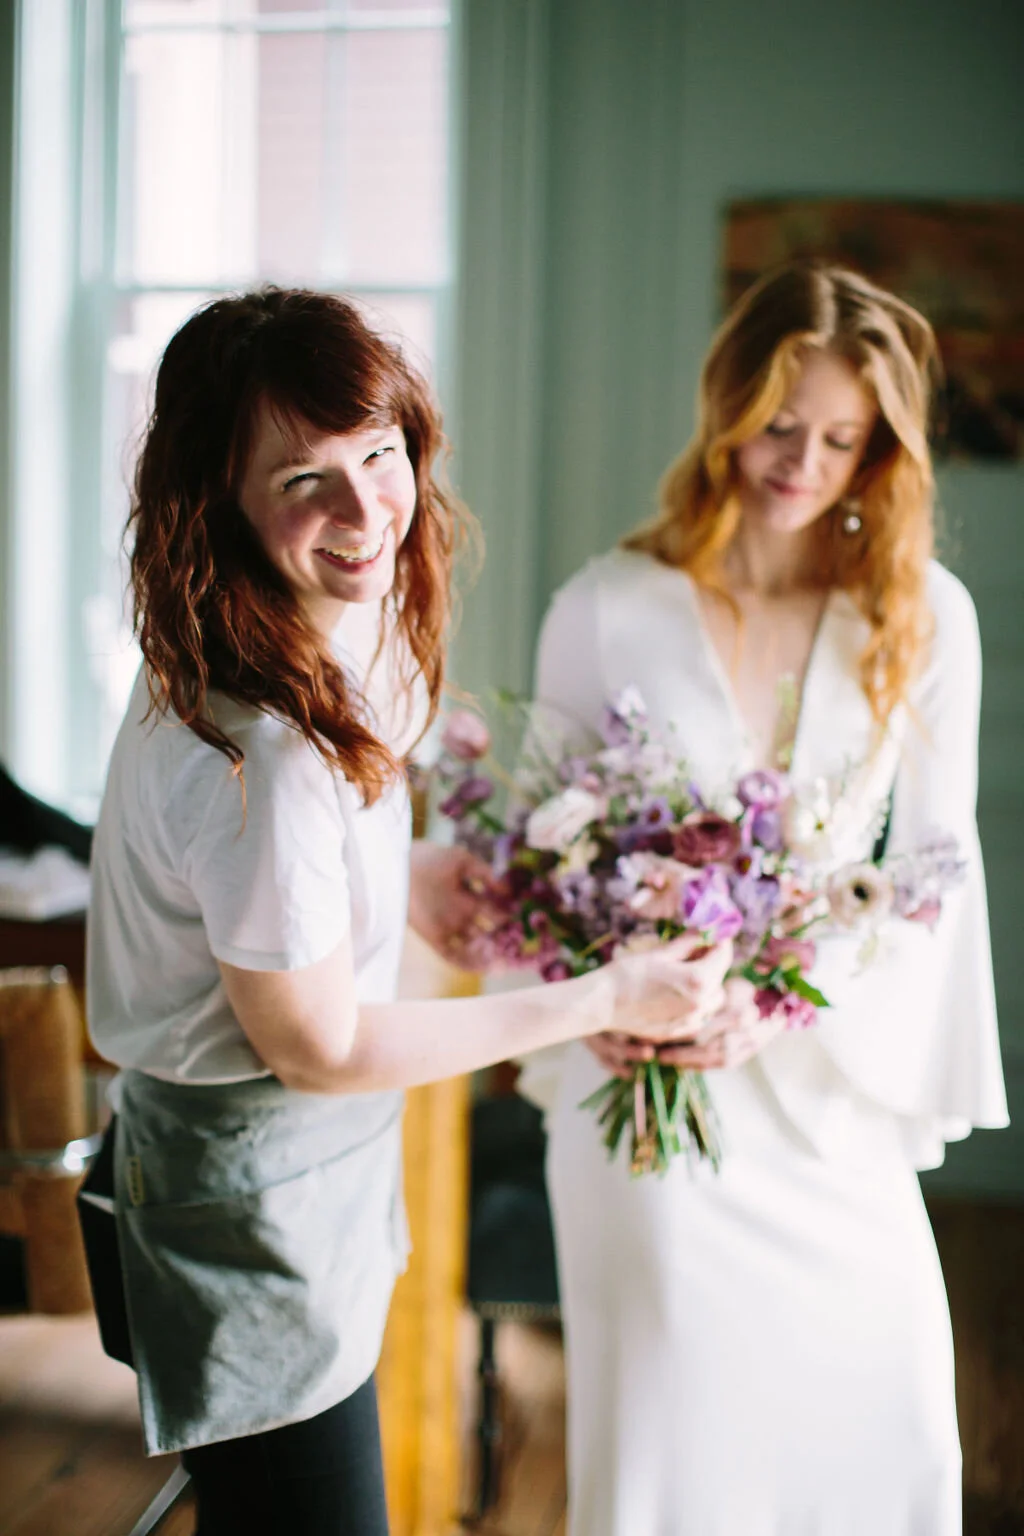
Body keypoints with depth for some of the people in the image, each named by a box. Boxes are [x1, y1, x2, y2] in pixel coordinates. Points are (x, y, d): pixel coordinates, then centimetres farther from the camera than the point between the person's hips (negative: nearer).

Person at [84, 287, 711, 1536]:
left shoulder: (338, 634, -5)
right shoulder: (259, 752, -34)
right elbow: (320, 1048, -23)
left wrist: (398, 876, 2)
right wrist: (602, 1000, -17)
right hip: (253, 1189, -9)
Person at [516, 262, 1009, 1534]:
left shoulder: (925, 617, -2)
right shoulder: (607, 608, -6)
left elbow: (934, 866, -3)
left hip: (831, 1083, 2)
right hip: (648, 1074, -2)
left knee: (887, 1429, 11)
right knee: (670, 1421, 8)